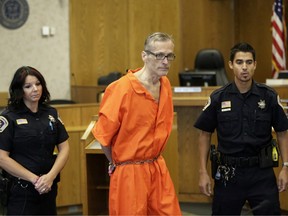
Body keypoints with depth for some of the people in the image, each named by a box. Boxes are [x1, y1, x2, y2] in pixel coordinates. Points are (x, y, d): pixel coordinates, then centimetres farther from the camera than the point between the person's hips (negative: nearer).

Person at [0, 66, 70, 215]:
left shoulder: (51, 113, 9)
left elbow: (64, 148, 7)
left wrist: (51, 176, -9)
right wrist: (34, 179, -14)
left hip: (48, 188, 5)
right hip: (20, 191, -4)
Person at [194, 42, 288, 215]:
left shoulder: (269, 97, -3)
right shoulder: (218, 98, -3)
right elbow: (205, 134, 4)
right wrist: (203, 172, 1)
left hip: (261, 172, 0)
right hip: (228, 173, 1)